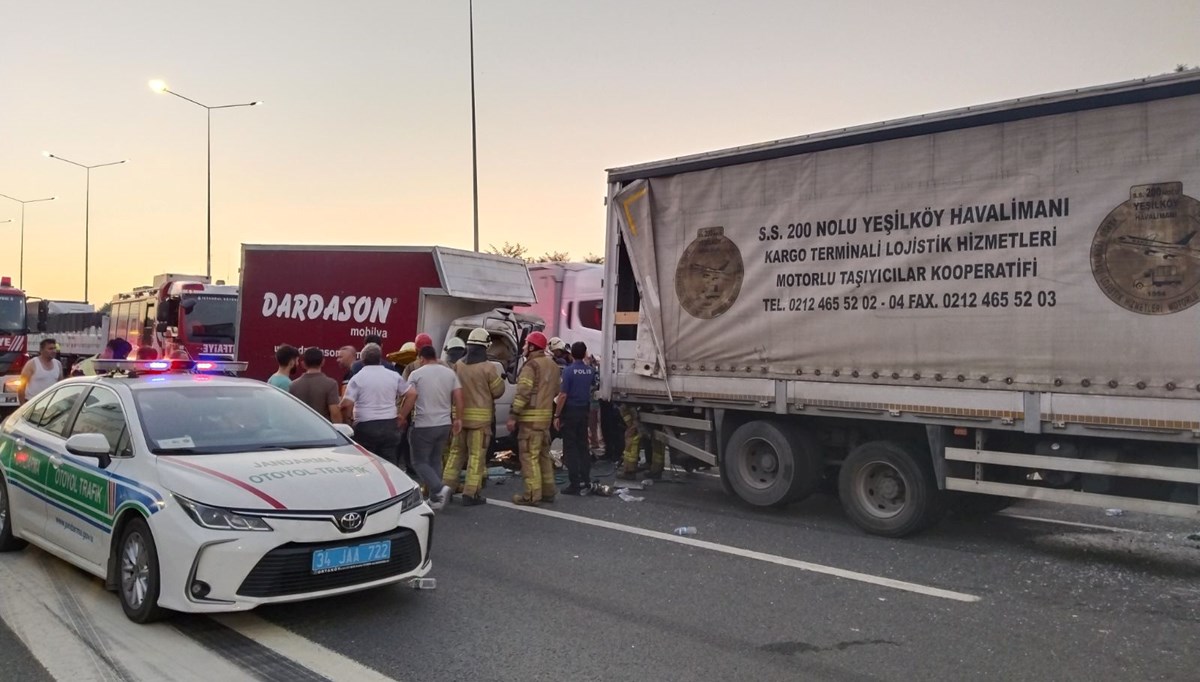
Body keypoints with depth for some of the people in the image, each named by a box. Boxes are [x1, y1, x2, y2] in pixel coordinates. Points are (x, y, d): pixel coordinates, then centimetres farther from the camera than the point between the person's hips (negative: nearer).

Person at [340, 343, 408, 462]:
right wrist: (402, 414, 15)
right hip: (389, 425, 3)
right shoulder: (394, 376, 4)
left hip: (365, 427, -3)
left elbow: (347, 403, -13)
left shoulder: (357, 378, -6)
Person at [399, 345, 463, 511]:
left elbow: (411, 396, -16)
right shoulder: (450, 373, 7)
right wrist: (458, 418, 10)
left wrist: (402, 416, -4)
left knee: (419, 461, 6)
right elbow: (458, 396, 3)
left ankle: (439, 488, -14)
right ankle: (435, 499, 15)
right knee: (435, 460, 17)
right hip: (445, 424, 5)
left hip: (423, 425, -5)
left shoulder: (416, 374, -6)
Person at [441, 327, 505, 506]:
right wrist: (499, 378, 12)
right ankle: (470, 494, 1)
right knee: (476, 455, 1)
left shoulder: (458, 365, 3)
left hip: (460, 415, 5)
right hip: (480, 417, -5)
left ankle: (446, 487, 17)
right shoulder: (488, 367, -12)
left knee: (456, 452, 16)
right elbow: (497, 391, -5)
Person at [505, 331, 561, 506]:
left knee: (529, 456, -5)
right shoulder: (553, 366, 15)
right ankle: (548, 491, 22)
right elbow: (555, 391, 17)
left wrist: (513, 415, -18)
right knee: (543, 454, 17)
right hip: (546, 415, 9)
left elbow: (523, 393, -19)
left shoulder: (531, 365, -13)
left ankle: (532, 495, -4)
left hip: (531, 417, -9)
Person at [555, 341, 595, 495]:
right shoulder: (590, 371, 3)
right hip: (584, 411, 6)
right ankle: (586, 482, 14)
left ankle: (575, 485, -2)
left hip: (570, 412, -6)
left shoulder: (568, 370, -15)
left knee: (570, 448, -1)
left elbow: (563, 395, -18)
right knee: (583, 447, 13)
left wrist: (557, 415, -11)